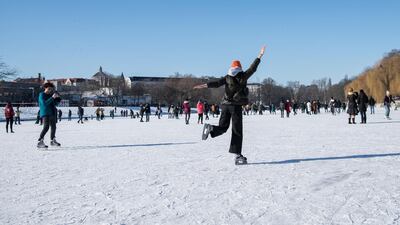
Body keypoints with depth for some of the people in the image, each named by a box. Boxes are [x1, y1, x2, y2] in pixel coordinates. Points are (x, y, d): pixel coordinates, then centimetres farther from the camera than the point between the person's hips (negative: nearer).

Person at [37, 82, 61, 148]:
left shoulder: (50, 95, 14)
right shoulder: (42, 95, -6)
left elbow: (55, 103, 17)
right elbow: (44, 103, -21)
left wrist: (57, 98, -2)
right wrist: (52, 98, -23)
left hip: (52, 113, 8)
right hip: (45, 113, -8)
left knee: (53, 127, 15)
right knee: (46, 127, -21)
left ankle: (53, 141, 29)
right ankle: (40, 142, -22)